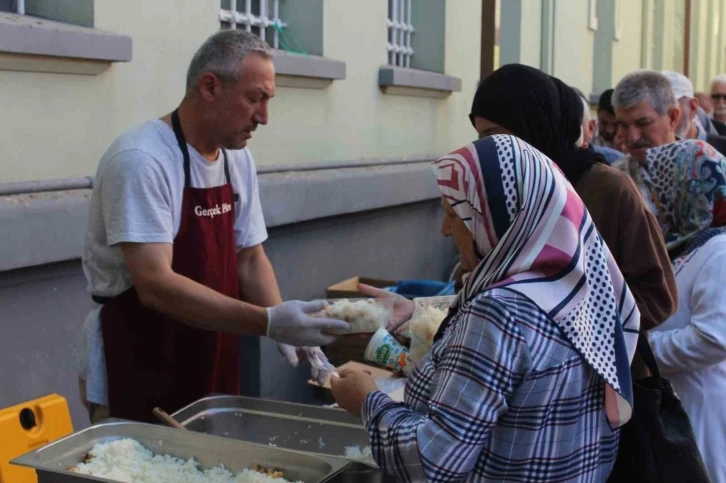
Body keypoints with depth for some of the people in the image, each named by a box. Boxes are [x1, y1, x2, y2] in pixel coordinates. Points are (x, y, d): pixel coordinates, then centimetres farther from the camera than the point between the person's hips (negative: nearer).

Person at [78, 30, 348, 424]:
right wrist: (269, 322, -33)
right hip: (138, 380, -7)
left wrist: (284, 327, -9)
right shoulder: (140, 160, -21)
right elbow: (155, 285, -28)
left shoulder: (239, 159, 2)